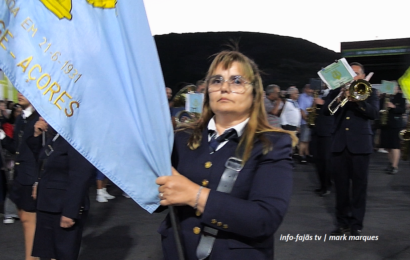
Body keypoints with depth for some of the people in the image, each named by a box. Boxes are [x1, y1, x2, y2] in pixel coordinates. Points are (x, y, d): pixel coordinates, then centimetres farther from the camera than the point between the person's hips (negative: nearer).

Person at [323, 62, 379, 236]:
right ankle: (343, 222, 17)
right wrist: (340, 98, -16)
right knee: (341, 186, 6)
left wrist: (355, 99, -19)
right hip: (339, 144, 2)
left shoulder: (369, 92, 8)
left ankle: (356, 224, 11)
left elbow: (374, 113, -8)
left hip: (360, 144, -2)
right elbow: (326, 110, -1)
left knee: (359, 186, 2)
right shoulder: (337, 91, 12)